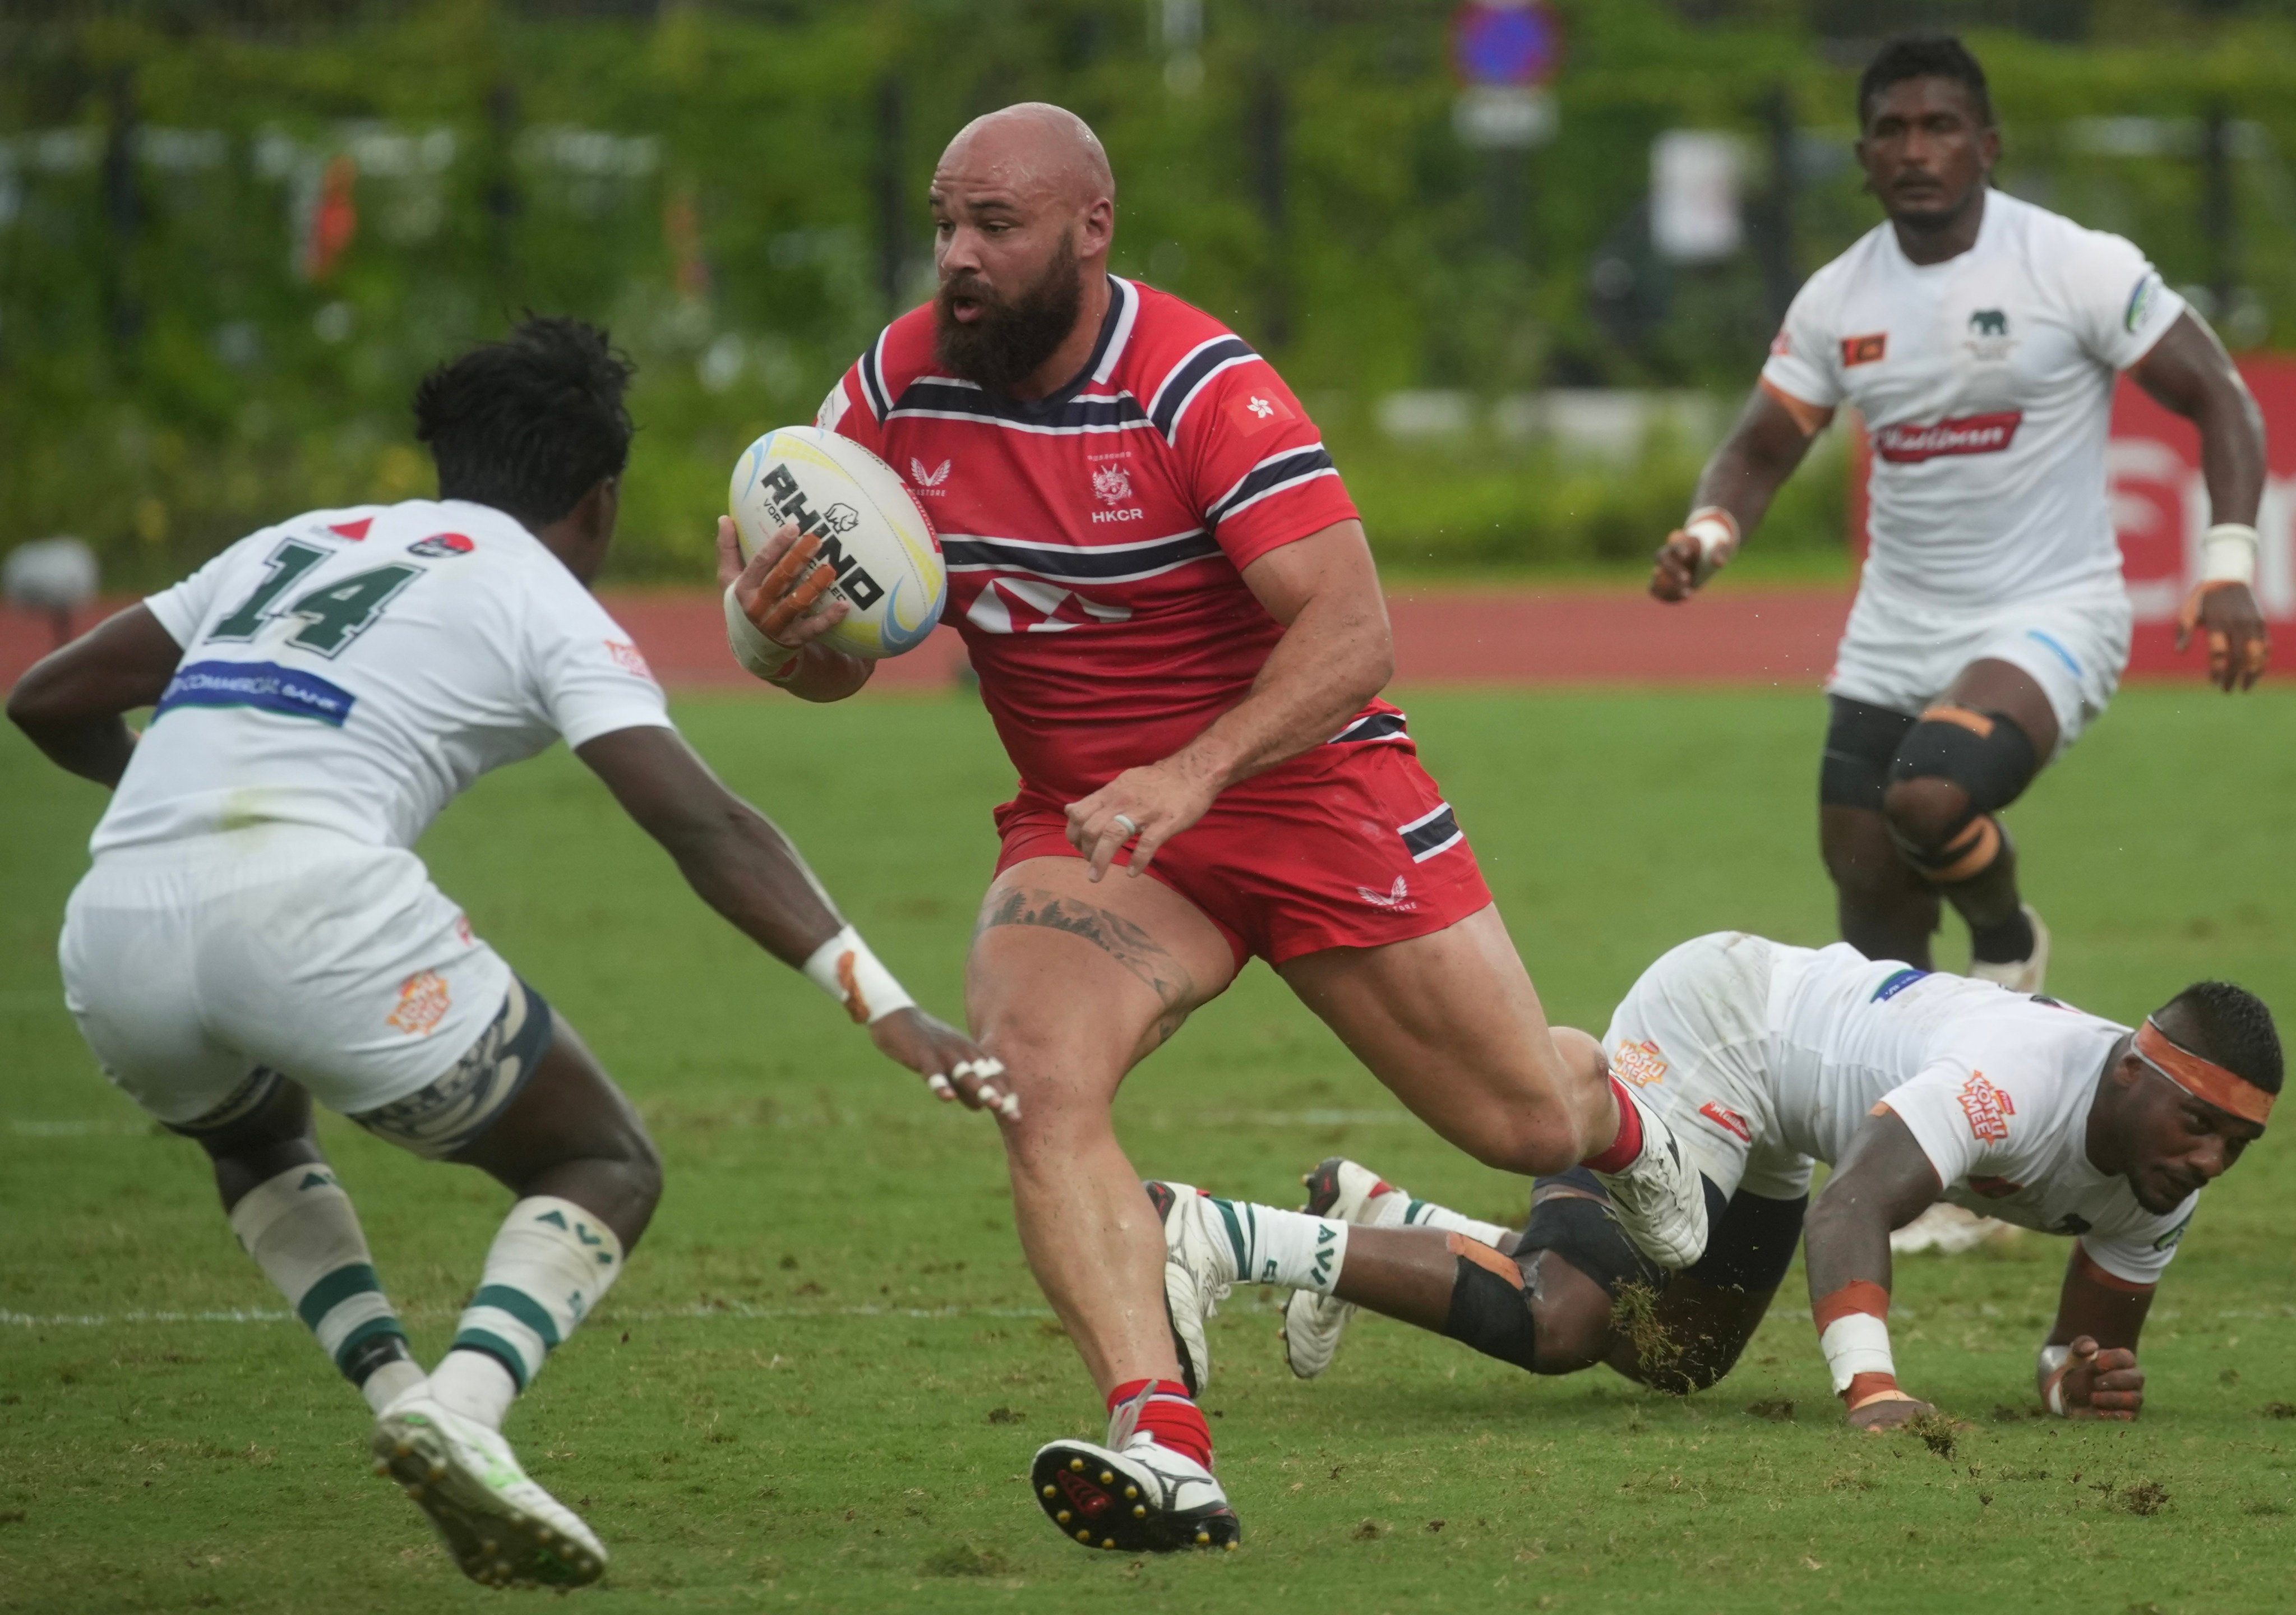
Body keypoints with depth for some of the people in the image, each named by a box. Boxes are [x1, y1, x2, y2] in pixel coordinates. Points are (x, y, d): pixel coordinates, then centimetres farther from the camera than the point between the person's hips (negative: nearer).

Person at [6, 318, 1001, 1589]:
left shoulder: (293, 544, 28)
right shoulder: (546, 602, 13)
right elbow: (703, 826, -1)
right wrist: (888, 1011, -5)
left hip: (114, 934, 5)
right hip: (316, 904, -5)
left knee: (256, 1139, 38)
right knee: (604, 1171, 15)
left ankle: (396, 1391, 14)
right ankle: (463, 1402, -13)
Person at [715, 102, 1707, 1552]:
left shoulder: (1201, 387, -23)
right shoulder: (898, 391, -8)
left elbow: (1352, 632, -29)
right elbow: (835, 661, -1)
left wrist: (1198, 772, -44)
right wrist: (779, 630, -26)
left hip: (1306, 787, -3)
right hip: (1083, 823, 3)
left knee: (1526, 1123, 9)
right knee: (1038, 1085, -28)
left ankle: (1618, 1124, 49)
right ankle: (1164, 1454, -36)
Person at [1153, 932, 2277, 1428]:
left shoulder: (2164, 1186, -6)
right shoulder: (2018, 1078, -35)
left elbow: (2095, 1341, 5)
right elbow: (1853, 1212, -46)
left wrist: (2082, 1380, -21)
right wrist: (1872, 1390, -60)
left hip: (1762, 1124, 10)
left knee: (1673, 1357, 20)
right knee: (1555, 1323, -24)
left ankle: (1376, 1218, 31)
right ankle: (1212, 1237, -19)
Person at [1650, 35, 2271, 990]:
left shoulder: (2080, 268, -11)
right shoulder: (1837, 300, 4)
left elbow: (2217, 401, -8)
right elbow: (1760, 452, 12)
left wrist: (2229, 569, -19)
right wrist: (1710, 533, -11)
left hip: (2049, 616, -6)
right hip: (1895, 633, 6)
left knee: (1931, 799, -30)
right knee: (1873, 915, 5)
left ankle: (2008, 942, 2)